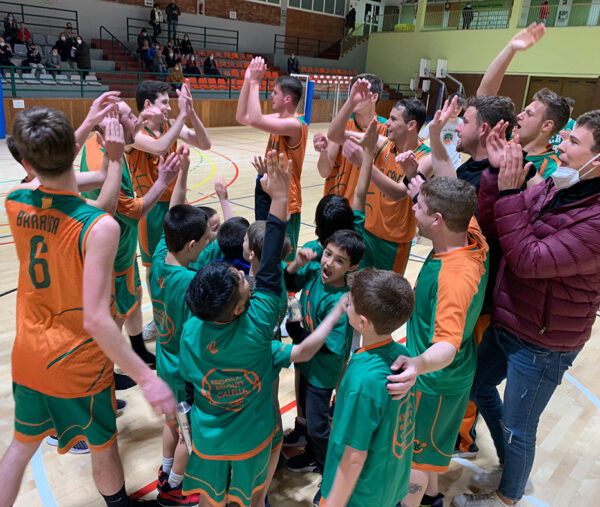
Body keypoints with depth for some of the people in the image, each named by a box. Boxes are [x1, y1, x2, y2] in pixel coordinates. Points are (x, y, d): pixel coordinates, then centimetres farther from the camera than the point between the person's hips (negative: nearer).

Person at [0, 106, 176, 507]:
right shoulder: (100, 227, -29)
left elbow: (44, 179, 15)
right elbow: (96, 321, -32)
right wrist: (147, 377, -26)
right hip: (79, 366, -5)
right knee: (104, 448, 21)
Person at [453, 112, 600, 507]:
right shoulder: (553, 188, -4)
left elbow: (529, 261, -30)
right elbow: (491, 226, -4)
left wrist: (509, 193, -29)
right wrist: (497, 173, -16)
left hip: (542, 344, -8)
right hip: (506, 323, 8)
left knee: (518, 427, 12)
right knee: (480, 386, 25)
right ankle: (511, 470, 49)